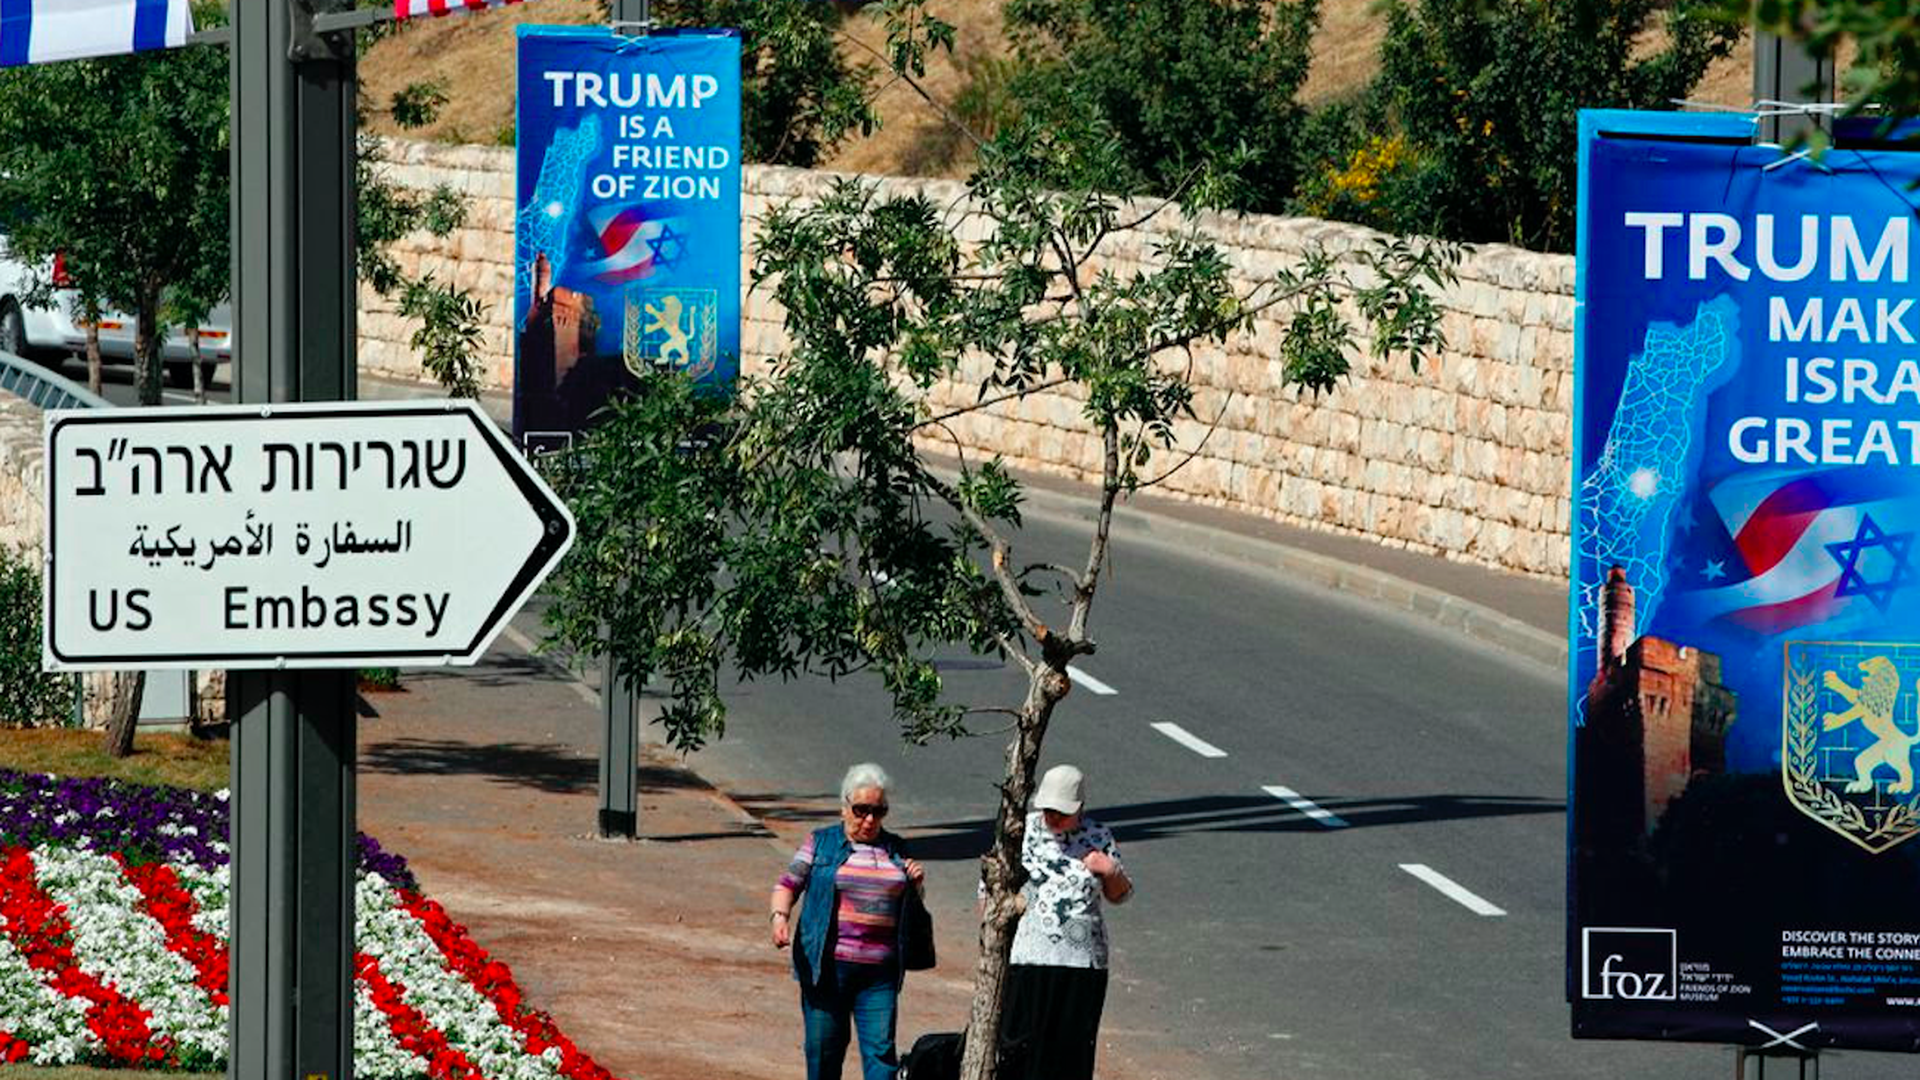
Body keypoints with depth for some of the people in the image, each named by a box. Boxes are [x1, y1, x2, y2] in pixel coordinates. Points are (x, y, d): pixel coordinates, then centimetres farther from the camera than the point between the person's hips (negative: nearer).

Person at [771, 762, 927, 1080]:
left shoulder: (895, 850, 14)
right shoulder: (821, 843, 7)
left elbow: (910, 908, 24)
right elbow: (789, 883, 1)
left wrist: (916, 885, 2)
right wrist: (780, 915, -19)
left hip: (879, 971, 1)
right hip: (826, 967, -1)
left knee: (881, 1049, -6)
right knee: (824, 1048, 4)